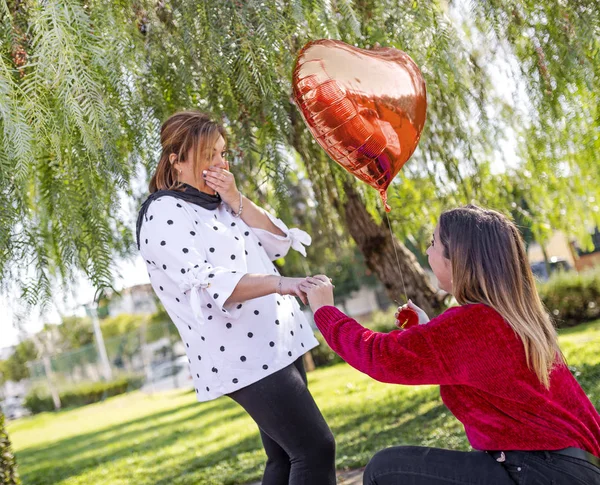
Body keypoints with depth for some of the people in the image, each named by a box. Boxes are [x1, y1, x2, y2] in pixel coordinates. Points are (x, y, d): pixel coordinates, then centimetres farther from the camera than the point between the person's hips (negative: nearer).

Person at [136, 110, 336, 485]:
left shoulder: (221, 202, 15)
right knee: (315, 448, -12)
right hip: (242, 356, -9)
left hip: (276, 344, 9)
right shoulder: (164, 216, -11)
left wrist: (236, 199, -5)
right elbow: (208, 286, -23)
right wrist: (277, 283, -35)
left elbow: (278, 243, 7)